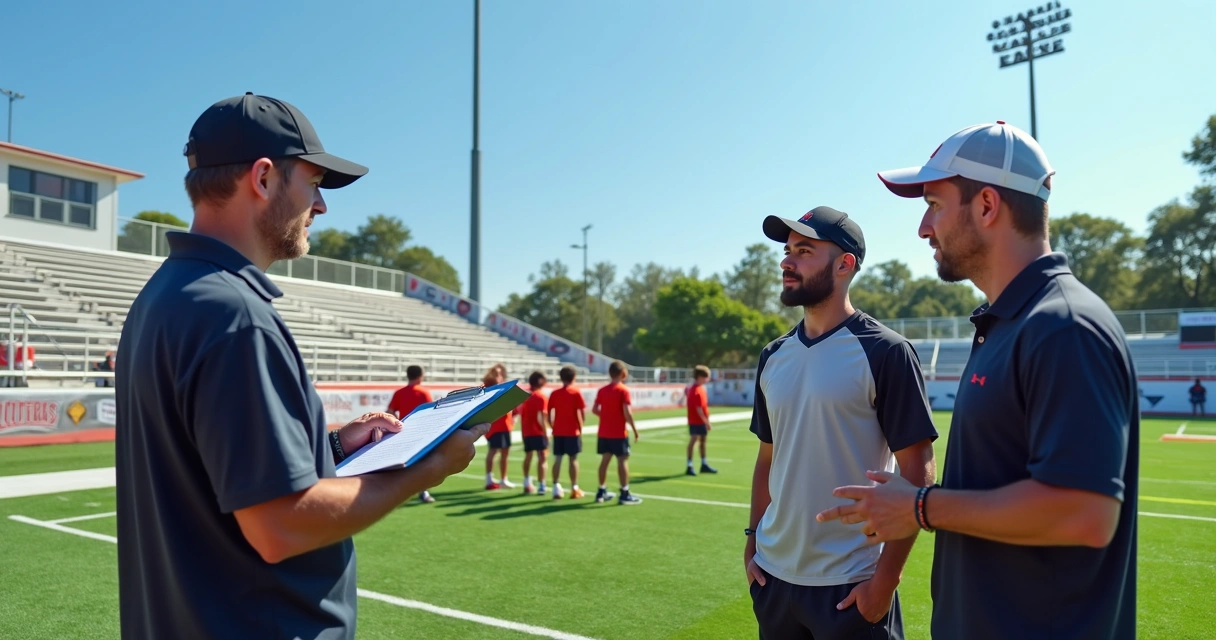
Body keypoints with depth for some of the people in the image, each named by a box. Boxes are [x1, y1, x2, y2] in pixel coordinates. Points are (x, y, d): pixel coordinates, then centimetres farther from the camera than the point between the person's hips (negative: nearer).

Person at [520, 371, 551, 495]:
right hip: (538, 432, -7)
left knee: (528, 457, 19)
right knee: (543, 457, -5)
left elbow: (520, 414, 11)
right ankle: (542, 486, -12)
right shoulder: (540, 397, -12)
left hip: (526, 431, 7)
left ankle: (527, 484, 27)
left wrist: (522, 431, 18)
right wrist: (546, 432, -11)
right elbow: (541, 417, -18)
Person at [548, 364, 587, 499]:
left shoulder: (554, 393, 4)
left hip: (558, 432, 3)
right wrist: (581, 427, 4)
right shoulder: (576, 392, -5)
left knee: (557, 459, 7)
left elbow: (549, 413, 3)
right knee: (573, 459, 2)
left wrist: (553, 426, 11)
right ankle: (574, 489, 6)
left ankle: (556, 488, 7)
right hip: (572, 431, -3)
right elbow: (583, 413, -9)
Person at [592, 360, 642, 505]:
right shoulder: (623, 390, -11)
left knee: (605, 459, 13)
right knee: (623, 460, -2)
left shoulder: (602, 390, 6)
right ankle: (625, 493, -2)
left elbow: (595, 409, 6)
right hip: (619, 433, -6)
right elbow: (627, 412, -18)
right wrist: (634, 428, -9)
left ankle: (602, 491, 20)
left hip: (604, 433, 6)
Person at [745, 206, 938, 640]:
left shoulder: (885, 353, -11)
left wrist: (885, 579, -14)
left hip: (851, 586, -5)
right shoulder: (774, 357, 6)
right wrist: (752, 542, 8)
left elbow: (917, 473, -12)